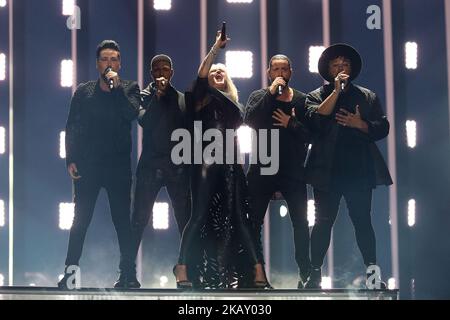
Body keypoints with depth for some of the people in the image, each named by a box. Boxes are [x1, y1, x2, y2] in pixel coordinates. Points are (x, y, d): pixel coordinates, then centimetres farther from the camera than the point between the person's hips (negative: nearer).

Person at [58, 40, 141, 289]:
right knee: (79, 221, 2)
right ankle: (70, 273, 6)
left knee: (122, 220, 3)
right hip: (87, 165, 1)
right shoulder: (83, 92, 9)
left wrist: (116, 86, -14)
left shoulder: (129, 89, 6)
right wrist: (71, 160, -3)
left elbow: (132, 113, -13)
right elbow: (71, 128, 6)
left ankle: (128, 274, 7)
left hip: (118, 165, -1)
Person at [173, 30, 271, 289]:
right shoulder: (203, 98, 8)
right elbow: (200, 74, -10)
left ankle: (258, 270, -1)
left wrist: (240, 164, 17)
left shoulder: (233, 103, 21)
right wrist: (215, 49, -13)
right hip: (207, 162, -4)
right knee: (200, 216, -10)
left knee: (238, 217, 2)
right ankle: (182, 268, -8)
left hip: (230, 163, 4)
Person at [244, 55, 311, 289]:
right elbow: (249, 120, -15)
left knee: (300, 223, 1)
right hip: (263, 169, 0)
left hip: (293, 171, 0)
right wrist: (271, 92, -15)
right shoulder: (260, 96, 6)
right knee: (253, 222, 1)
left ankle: (305, 273, 9)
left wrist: (291, 123, -14)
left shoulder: (301, 100, 6)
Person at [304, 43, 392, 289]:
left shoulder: (367, 96, 13)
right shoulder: (317, 96, 8)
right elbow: (316, 119, -13)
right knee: (323, 221, 0)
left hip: (360, 170, 1)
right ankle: (315, 273, 5)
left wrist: (360, 124, -10)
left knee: (362, 221, 3)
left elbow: (382, 128, 8)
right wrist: (336, 90, -14)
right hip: (328, 170, -1)